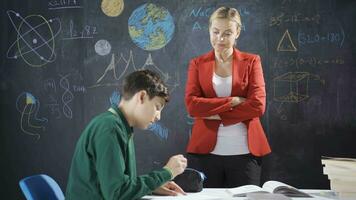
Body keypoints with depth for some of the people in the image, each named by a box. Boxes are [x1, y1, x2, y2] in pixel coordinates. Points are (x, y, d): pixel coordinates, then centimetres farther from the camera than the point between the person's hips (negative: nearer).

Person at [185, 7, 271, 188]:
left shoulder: (251, 62, 5)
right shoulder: (197, 64, 8)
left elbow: (257, 106, -7)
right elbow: (192, 105, -6)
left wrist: (216, 114, -11)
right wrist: (232, 101, -13)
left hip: (244, 152, -1)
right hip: (205, 150, 1)